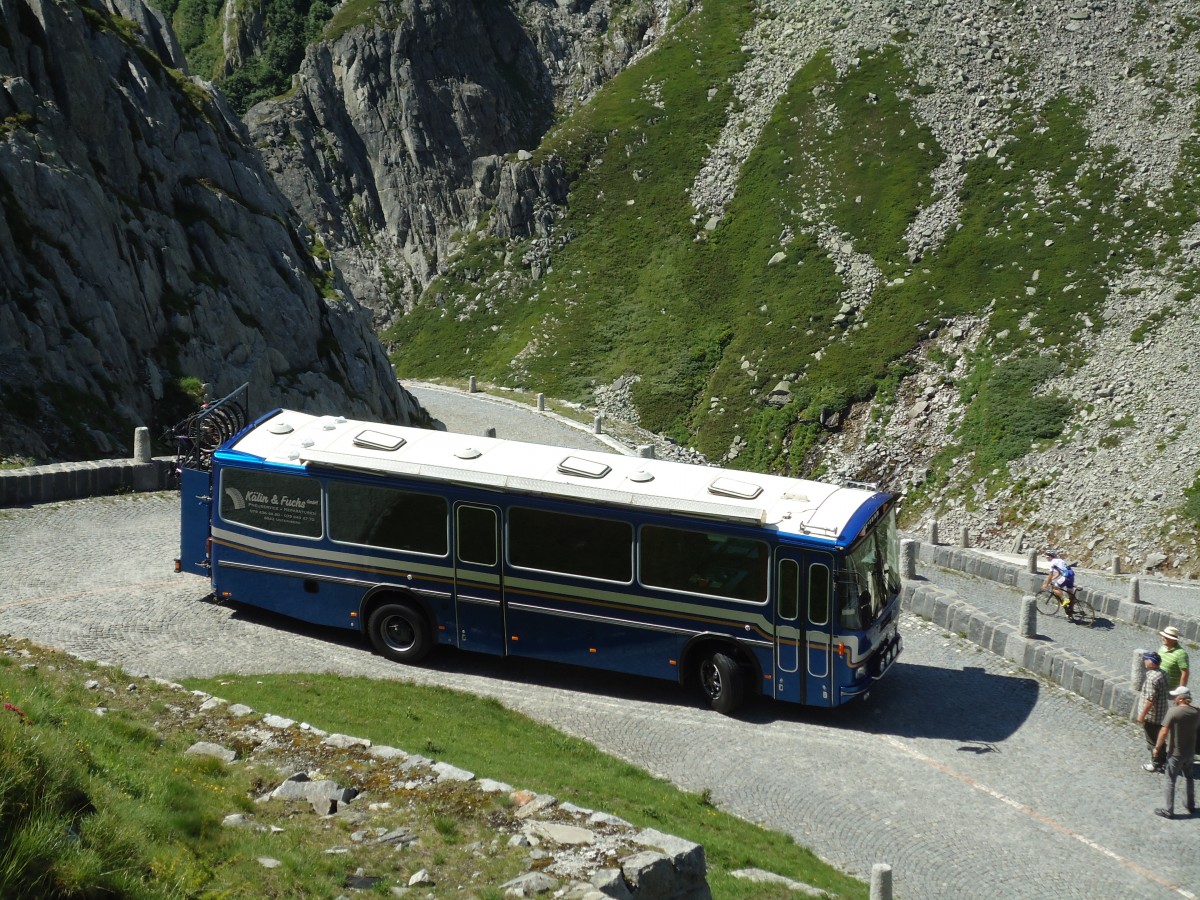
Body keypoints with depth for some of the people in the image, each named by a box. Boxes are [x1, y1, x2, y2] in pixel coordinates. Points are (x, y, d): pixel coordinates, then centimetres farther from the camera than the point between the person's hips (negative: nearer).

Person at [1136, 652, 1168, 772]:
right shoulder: (1161, 673, 2)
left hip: (1152, 716, -9)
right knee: (1158, 739, 22)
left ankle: (1156, 764, 16)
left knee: (1153, 740, 5)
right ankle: (1161, 760, 34)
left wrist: (1142, 715, -18)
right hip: (1160, 714, 9)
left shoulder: (1152, 678, -28)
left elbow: (1150, 700, -27)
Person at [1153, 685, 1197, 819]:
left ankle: (1169, 810, 12)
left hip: (1176, 753, -5)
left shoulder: (1173, 711, -22)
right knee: (1188, 777, 23)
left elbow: (1164, 732, -21)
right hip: (1190, 751, 5)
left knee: (1171, 780, 7)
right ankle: (1191, 806, 34)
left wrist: (1157, 747, -8)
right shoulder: (1196, 712, -5)